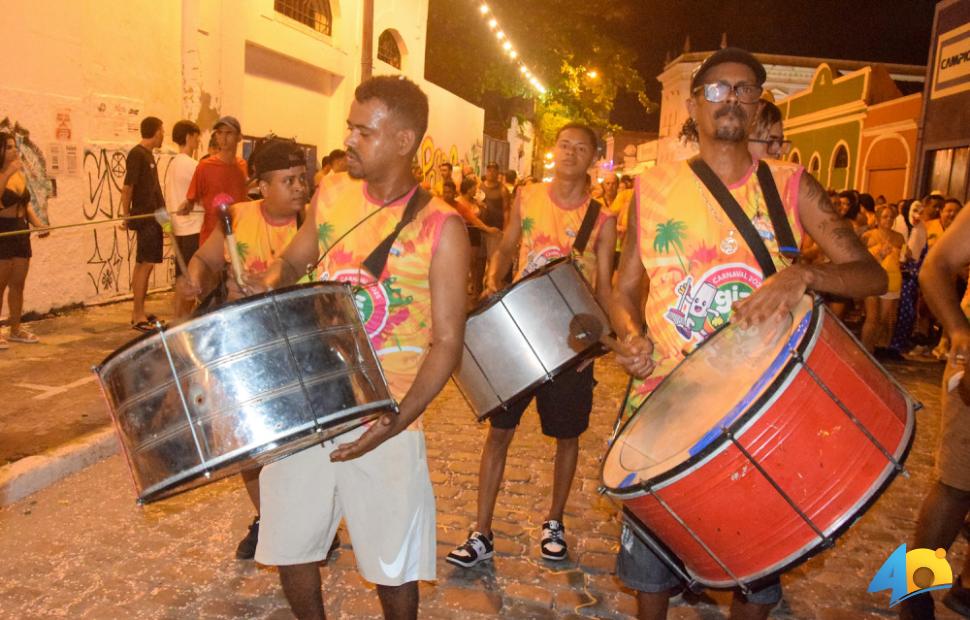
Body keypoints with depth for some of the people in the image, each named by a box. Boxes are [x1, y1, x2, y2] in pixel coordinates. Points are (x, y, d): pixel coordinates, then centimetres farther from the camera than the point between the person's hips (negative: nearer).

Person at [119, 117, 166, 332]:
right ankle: (138, 317, -4)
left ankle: (139, 312, 19)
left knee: (144, 264, 12)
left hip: (153, 217, 9)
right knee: (145, 264, -7)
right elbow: (127, 187, -13)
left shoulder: (148, 154, 15)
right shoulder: (137, 154, -12)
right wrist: (126, 214, -12)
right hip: (144, 217, -9)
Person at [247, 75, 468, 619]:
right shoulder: (333, 193, 2)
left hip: (382, 417, -4)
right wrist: (266, 288, -1)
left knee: (391, 561, 9)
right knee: (290, 544, 16)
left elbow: (447, 341, -13)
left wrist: (398, 421, -22)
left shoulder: (440, 228, -12)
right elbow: (293, 262, 20)